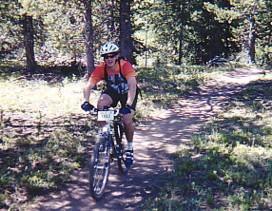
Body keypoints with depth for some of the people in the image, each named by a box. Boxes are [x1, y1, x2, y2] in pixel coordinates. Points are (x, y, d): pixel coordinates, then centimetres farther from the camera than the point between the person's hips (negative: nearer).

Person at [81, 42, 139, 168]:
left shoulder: (125, 66, -33)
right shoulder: (100, 69, -24)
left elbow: (132, 86, -43)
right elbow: (88, 86, -30)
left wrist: (128, 104, -56)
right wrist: (86, 102, -49)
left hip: (127, 92, -2)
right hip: (112, 91, 3)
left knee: (127, 120, -18)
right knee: (101, 104, -29)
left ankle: (129, 147, 9)